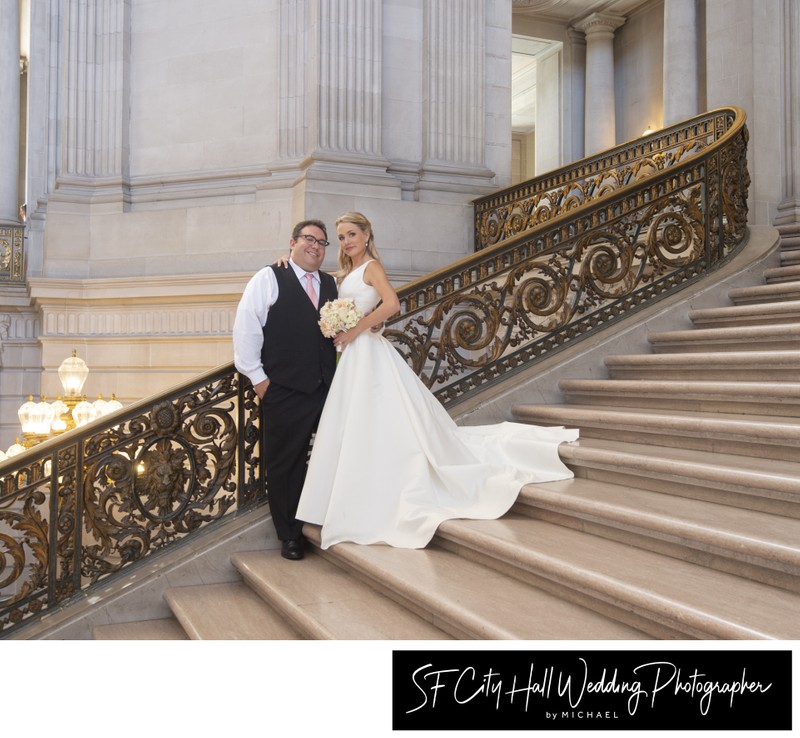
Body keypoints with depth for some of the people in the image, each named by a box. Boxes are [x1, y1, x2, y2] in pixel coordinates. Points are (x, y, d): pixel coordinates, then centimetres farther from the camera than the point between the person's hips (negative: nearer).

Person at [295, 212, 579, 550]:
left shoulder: (371, 266, -6)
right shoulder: (346, 274, 19)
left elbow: (391, 303, -23)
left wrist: (353, 332, -18)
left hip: (369, 353, -9)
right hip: (351, 356, 9)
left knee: (379, 426, -7)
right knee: (357, 431, 10)